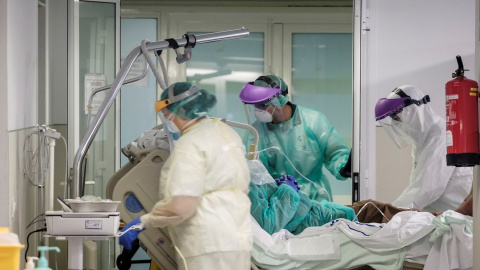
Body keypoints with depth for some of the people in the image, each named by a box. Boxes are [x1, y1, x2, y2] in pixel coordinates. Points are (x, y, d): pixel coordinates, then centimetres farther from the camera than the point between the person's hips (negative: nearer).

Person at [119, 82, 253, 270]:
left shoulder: (190, 143, -12)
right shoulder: (226, 131, 17)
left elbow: (180, 206, -21)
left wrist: (142, 222, -10)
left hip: (208, 248, -9)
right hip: (239, 240, 9)